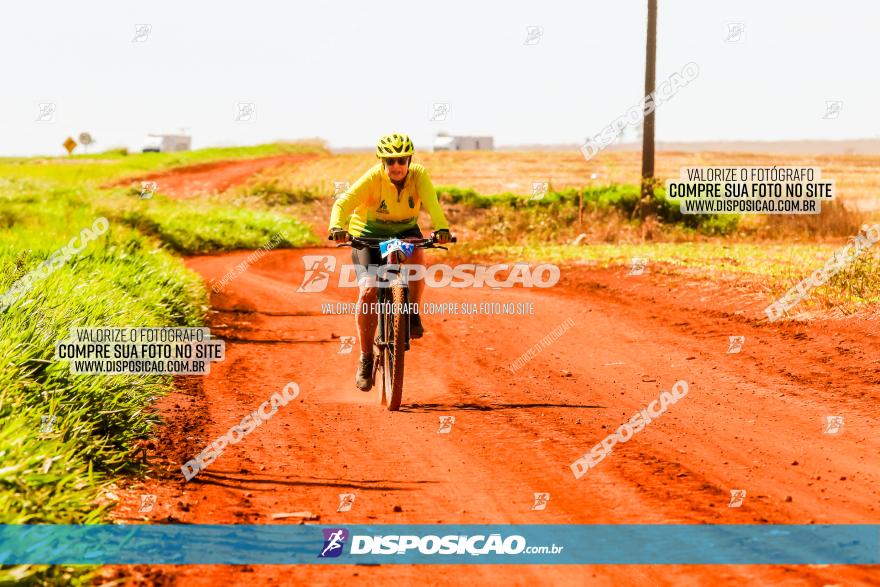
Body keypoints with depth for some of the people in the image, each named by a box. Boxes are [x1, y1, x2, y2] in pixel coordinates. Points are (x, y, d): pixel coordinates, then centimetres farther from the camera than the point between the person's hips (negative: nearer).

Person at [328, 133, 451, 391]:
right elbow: (343, 202, -36)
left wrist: (441, 228, -57)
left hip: (405, 231, 1)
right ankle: (366, 358, -1)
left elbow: (431, 203, -37)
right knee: (368, 291, -18)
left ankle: (412, 314, -11)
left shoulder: (419, 175, -21)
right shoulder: (373, 178, -26)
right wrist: (337, 227, -57)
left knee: (416, 253, -34)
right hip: (368, 235, -1)